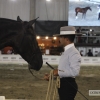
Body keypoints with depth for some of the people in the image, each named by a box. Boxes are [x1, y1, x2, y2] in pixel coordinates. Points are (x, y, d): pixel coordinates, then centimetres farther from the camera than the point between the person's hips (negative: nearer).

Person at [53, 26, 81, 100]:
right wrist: (53, 75, 9)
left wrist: (59, 72, -21)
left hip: (69, 85, -10)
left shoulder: (74, 53, -18)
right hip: (63, 84, 10)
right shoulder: (66, 51, 13)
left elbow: (75, 72, -28)